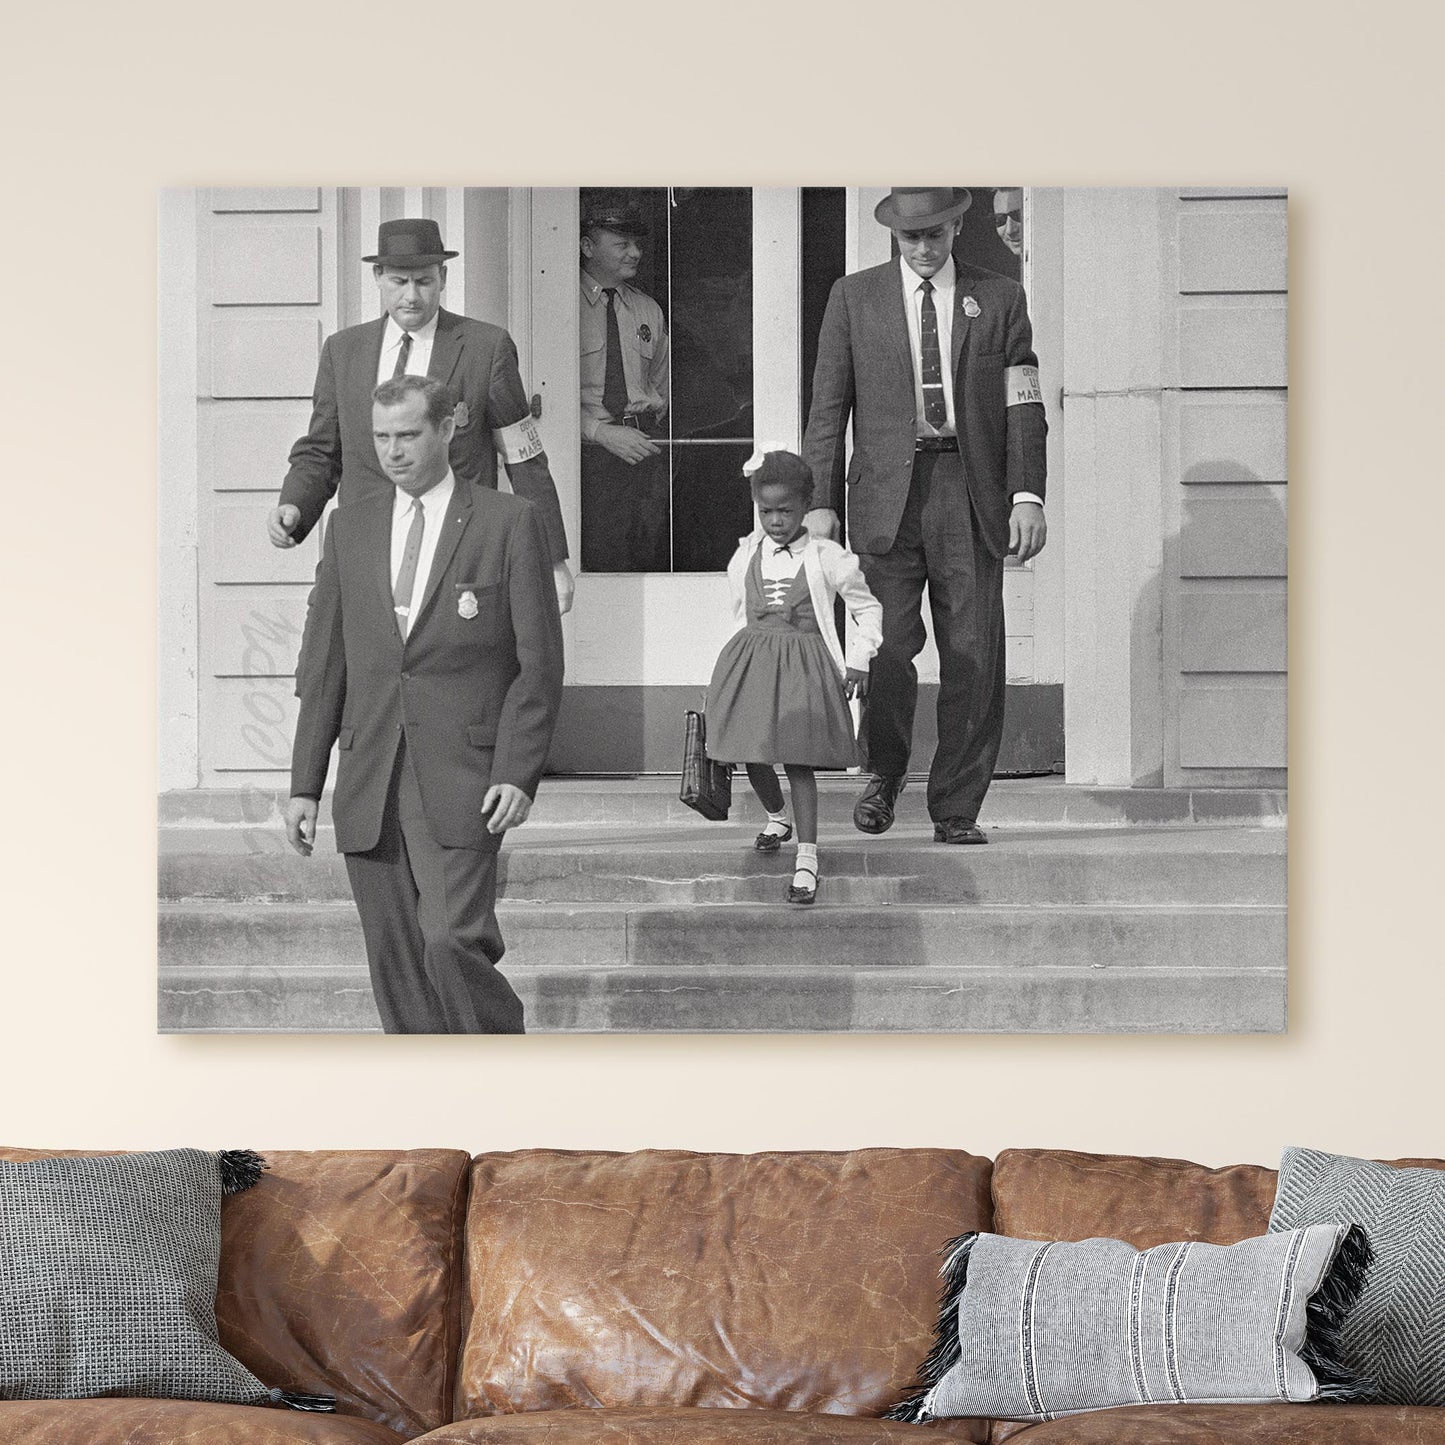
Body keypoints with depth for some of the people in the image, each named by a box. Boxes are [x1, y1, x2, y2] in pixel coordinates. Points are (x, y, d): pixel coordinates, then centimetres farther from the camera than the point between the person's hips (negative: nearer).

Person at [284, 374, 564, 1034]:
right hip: (369, 785, 4)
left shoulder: (509, 522, 1)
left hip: (463, 780, -4)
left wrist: (518, 773, -11)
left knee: (453, 942, -16)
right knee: (396, 965, 5)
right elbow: (323, 664, 13)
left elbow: (539, 663, -1)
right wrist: (304, 784, 8)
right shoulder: (349, 527, 13)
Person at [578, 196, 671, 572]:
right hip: (590, 451, -4)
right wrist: (601, 432, -13)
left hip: (646, 446, 5)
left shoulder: (648, 311, 17)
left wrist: (656, 406, 11)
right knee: (600, 561, -11)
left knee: (654, 555, -2)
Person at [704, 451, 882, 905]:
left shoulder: (827, 557, -4)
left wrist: (858, 661, 0)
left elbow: (867, 608, 5)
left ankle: (807, 857, -11)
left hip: (804, 666, -4)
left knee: (797, 758, -11)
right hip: (750, 660, 4)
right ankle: (776, 817, 38)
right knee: (752, 755, 7)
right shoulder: (745, 555, 6)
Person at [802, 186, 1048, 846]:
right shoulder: (853, 297, 10)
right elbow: (828, 407, 8)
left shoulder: (1000, 298, 11)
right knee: (888, 644, -12)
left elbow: (1023, 408, 8)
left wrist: (1028, 495, -4)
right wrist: (820, 501, 0)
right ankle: (882, 773, 13)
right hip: (888, 492, -1)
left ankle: (956, 810, 7)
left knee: (973, 656, -2)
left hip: (971, 492, 1)